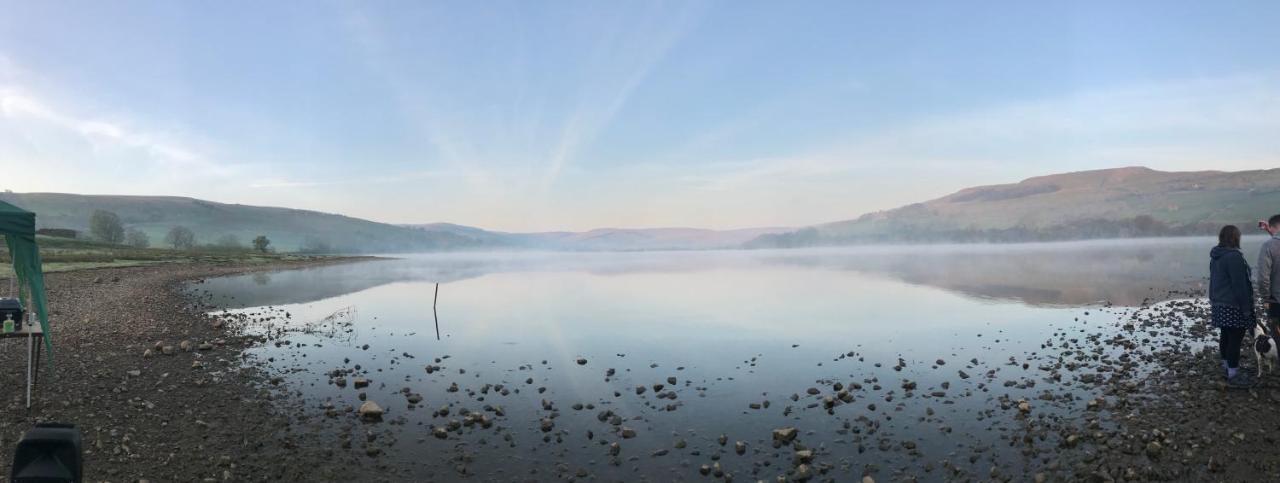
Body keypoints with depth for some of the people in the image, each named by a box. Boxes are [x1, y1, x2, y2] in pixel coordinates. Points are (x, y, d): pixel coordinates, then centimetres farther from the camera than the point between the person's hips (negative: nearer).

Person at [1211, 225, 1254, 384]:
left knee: (1225, 336, 17)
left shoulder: (1215, 256, 9)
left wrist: (1213, 300, 23)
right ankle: (1233, 373, 1)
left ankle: (1227, 366, 28)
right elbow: (1240, 284, -19)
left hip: (1220, 305, 9)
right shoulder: (1234, 256, -19)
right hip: (1234, 306, -9)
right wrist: (1246, 307, -15)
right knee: (1235, 338, -3)